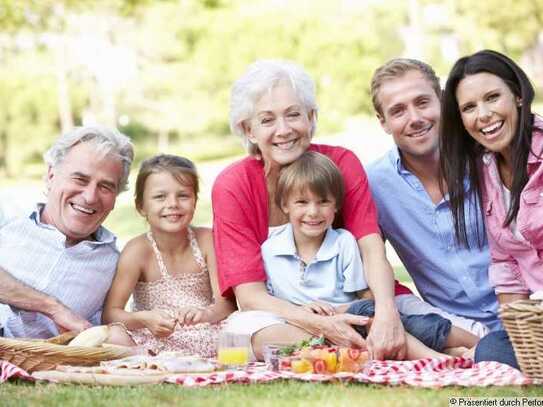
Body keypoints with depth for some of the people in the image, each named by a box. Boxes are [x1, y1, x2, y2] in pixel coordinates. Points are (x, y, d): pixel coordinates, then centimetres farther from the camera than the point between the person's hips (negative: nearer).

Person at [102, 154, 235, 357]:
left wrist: (206, 313, -34)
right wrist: (144, 319, -33)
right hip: (153, 340, -1)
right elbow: (110, 313, -13)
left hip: (204, 338, 1)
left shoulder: (207, 240, -5)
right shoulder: (138, 251, -9)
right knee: (112, 337, -30)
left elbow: (226, 304, -11)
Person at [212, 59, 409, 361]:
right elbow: (250, 294, -16)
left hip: (344, 308, 0)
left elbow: (372, 249, -17)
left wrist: (386, 311, -40)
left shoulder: (342, 163, -6)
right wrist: (322, 325, -34)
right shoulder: (232, 186, -11)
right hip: (272, 315, 0)